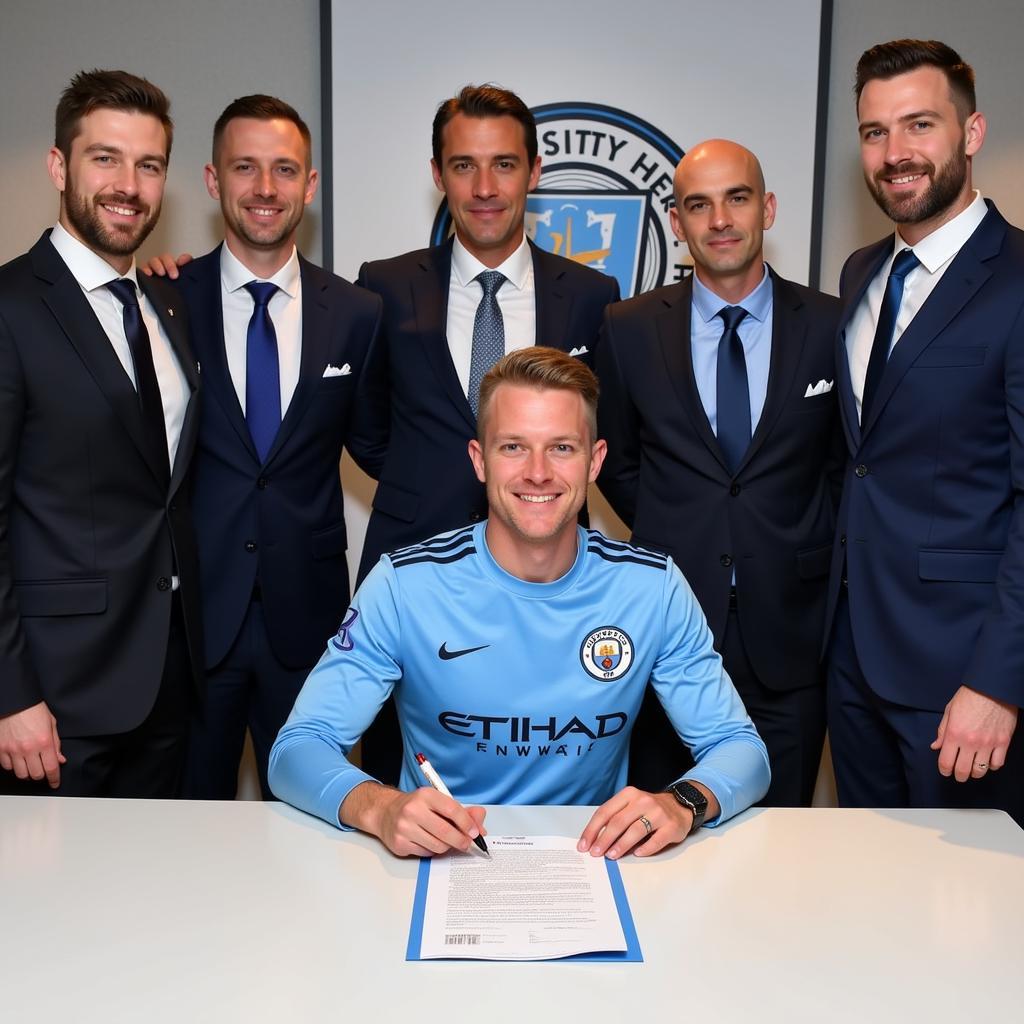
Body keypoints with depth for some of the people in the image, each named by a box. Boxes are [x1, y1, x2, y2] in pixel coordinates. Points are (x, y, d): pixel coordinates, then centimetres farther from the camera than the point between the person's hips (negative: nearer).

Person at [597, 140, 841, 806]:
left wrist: (807, 549, 2)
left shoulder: (832, 327, -1)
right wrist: (669, 540, 5)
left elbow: (844, 461, 9)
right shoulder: (629, 329, 1)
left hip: (789, 628, 0)